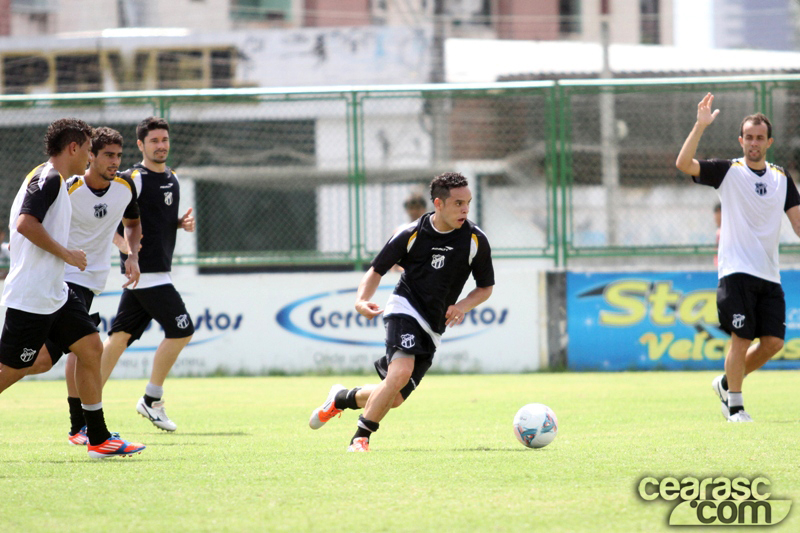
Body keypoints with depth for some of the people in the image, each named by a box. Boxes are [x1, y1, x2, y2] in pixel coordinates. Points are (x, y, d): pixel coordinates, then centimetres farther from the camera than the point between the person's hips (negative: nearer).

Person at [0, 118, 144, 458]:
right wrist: (65, 253, -19)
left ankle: (98, 438, 7)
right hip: (32, 298, -10)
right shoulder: (48, 179, -15)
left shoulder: (55, 181, 16)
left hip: (55, 294, 10)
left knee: (90, 348, 5)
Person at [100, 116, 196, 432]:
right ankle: (152, 400, 2)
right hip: (146, 272, -8)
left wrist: (182, 223, 9)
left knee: (121, 336, 8)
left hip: (159, 270, 8)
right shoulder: (134, 179, -11)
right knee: (182, 331, -9)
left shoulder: (172, 179, 16)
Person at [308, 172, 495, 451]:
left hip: (433, 327, 4)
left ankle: (342, 399, 29)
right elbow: (377, 270, 4)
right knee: (401, 373, -30)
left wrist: (463, 306, -11)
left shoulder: (475, 240, -3)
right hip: (405, 309, -4)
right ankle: (360, 438, -18)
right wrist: (362, 300, -15)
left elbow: (485, 287, 9)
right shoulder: (411, 234, -7)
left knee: (395, 397, -1)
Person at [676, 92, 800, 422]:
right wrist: (700, 126, -22)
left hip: (769, 275, 5)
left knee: (773, 342, -1)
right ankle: (735, 406, 3)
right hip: (737, 270, -5)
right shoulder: (728, 171, 0)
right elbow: (683, 164, -13)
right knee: (741, 339, -10)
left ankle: (727, 383, 21)